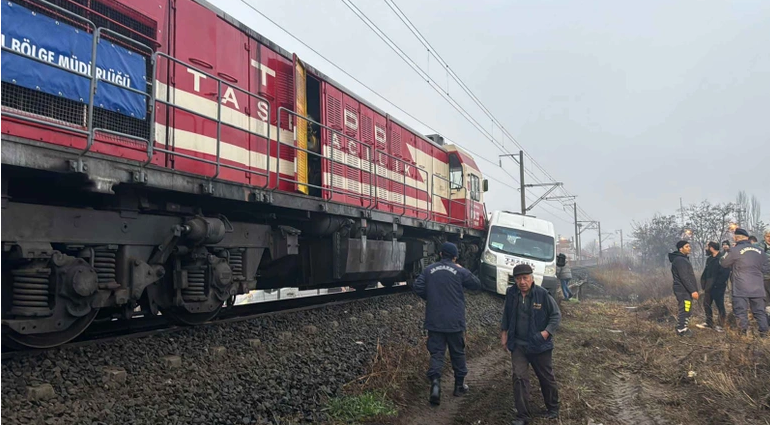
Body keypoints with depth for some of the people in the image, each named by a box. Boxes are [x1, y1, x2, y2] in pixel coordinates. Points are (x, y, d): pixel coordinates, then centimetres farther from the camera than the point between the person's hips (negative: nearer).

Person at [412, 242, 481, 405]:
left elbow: (418, 287, -5)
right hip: (455, 321, -1)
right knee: (458, 352, 14)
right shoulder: (460, 271, -5)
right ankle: (459, 385, 25)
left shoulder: (429, 270, 0)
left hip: (434, 321, 1)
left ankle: (435, 382, -17)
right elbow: (476, 284, 7)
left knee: (436, 352, 4)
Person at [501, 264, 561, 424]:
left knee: (546, 377, 14)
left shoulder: (542, 294, -16)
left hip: (539, 345, -2)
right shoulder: (511, 293, -4)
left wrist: (547, 331, -17)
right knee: (519, 378, -4)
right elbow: (506, 314, 12)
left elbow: (556, 315, -7)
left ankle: (553, 408, 36)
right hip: (518, 344, 3)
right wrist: (503, 332, 10)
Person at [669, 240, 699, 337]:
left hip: (684, 290, 11)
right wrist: (693, 290, -24)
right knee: (686, 311, -6)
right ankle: (682, 330, 1)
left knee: (686, 311, 16)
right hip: (684, 290, -11)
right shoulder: (680, 260, -17)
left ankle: (682, 329, 22)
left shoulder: (682, 259, 18)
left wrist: (692, 289, 21)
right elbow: (684, 277, -23)